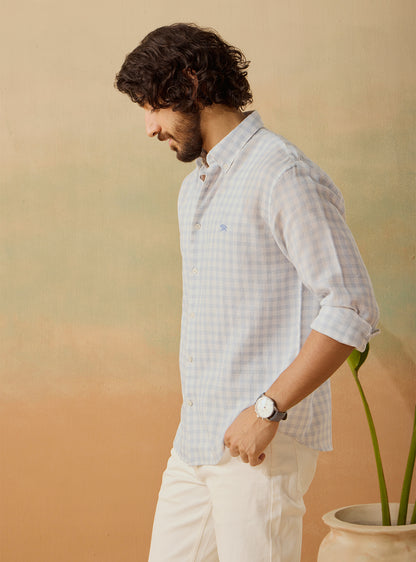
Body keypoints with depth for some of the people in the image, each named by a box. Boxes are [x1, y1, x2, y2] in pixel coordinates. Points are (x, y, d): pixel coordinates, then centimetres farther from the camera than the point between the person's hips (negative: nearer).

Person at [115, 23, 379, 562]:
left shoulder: (284, 175, -13)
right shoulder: (195, 188, 17)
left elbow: (352, 309, -18)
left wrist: (268, 409, -21)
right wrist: (193, 429, 19)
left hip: (262, 445, -9)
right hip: (195, 442, 9)